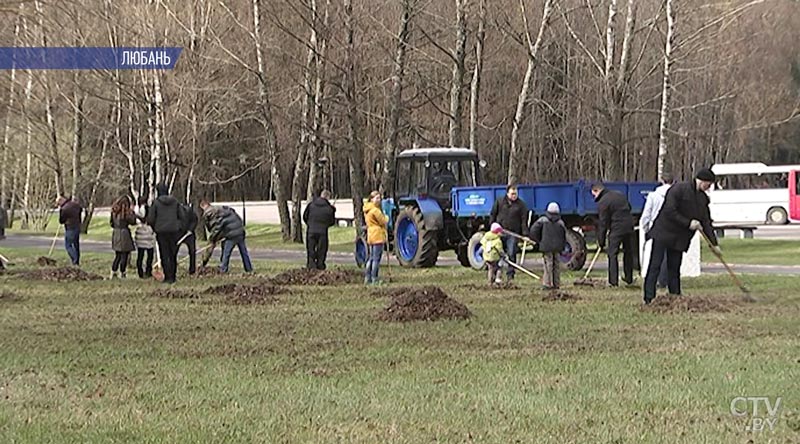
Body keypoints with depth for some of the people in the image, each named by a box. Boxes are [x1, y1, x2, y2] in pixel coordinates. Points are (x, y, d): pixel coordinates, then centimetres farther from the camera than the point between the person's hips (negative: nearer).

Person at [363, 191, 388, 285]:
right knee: (376, 258, -7)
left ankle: (367, 278, 16)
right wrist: (386, 218, 8)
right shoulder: (375, 210, -16)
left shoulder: (367, 210, 14)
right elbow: (383, 222, -14)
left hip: (370, 236, 9)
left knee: (371, 258, 14)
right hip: (378, 236, -9)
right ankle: (374, 279, -7)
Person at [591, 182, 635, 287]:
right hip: (629, 227, 7)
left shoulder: (602, 203, -8)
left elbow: (603, 223, -8)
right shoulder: (620, 195, 14)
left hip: (616, 229, -7)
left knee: (612, 255, 0)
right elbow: (629, 208, 23)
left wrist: (601, 242, -2)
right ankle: (629, 279, 25)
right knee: (628, 253, 17)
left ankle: (614, 281, -5)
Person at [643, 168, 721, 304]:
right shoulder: (679, 189, -12)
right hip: (663, 233, -7)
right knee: (655, 267, -8)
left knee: (674, 269, 8)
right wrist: (688, 223, -19)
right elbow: (669, 211, -19)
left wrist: (714, 243, 6)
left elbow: (706, 222, 13)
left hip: (679, 239, 7)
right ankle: (649, 298, -11)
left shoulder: (703, 198, 12)